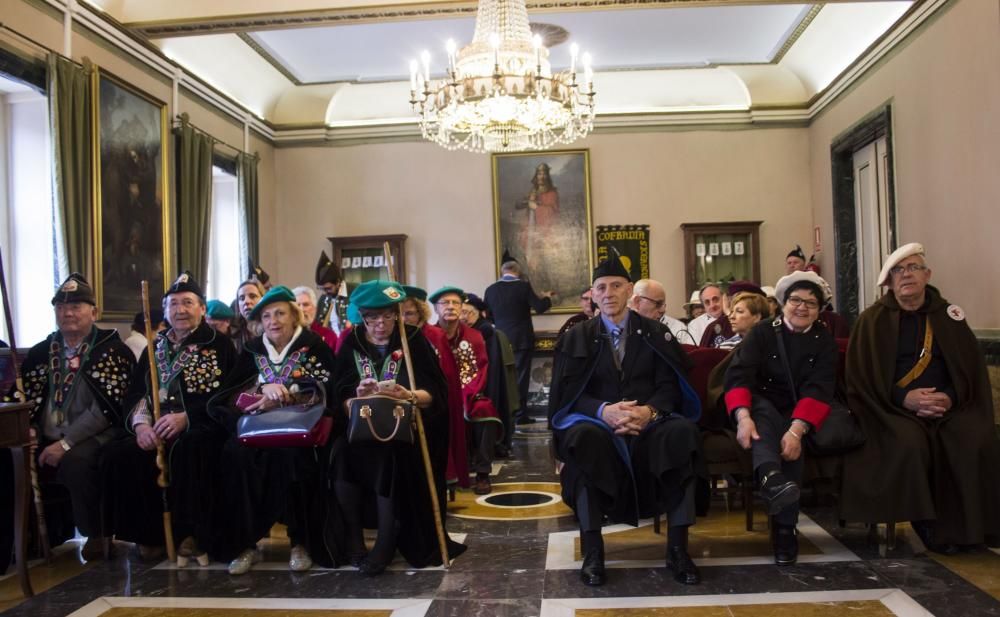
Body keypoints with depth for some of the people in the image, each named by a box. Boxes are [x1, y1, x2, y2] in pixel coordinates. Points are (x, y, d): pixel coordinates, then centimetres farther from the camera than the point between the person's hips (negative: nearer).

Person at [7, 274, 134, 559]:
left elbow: (105, 407, -14)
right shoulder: (43, 351, 14)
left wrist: (66, 443, -20)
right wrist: (29, 431, -6)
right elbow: (26, 397, 14)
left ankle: (97, 533, -11)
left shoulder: (112, 350, -5)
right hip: (46, 439, 6)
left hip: (91, 437, -5)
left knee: (75, 461, -35)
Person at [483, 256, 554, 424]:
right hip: (522, 340, -3)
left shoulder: (490, 289, 1)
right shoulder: (524, 286, -9)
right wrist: (547, 297, 10)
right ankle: (520, 414, 2)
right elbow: (539, 307, -10)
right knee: (520, 377, 1)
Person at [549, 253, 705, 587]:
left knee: (683, 431, -32)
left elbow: (670, 385, 1)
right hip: (598, 422, -1)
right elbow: (567, 395, -1)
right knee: (584, 436, -36)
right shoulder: (577, 337, 7)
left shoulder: (655, 333, 10)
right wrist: (604, 410, -22)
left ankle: (677, 546, -25)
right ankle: (592, 549, -30)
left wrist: (650, 410, -22)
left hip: (649, 422, 1)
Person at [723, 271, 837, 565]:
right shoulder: (762, 332, 2)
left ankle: (785, 530, -26)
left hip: (801, 417, 1)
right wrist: (743, 416, -33)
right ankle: (771, 477, -62)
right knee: (760, 405, -34)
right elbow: (738, 376, -13)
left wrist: (797, 429, -30)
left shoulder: (824, 342, 4)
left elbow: (818, 390, -11)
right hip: (762, 410, 0)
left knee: (792, 441, -31)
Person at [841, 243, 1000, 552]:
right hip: (893, 407, -2)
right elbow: (860, 377, -4)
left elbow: (972, 367, 8)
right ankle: (925, 523, -12)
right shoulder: (872, 320, 2)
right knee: (910, 442, -33)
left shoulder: (948, 315, 11)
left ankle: (972, 525, -9)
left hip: (948, 405, 3)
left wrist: (952, 397, -12)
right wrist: (903, 398, -17)